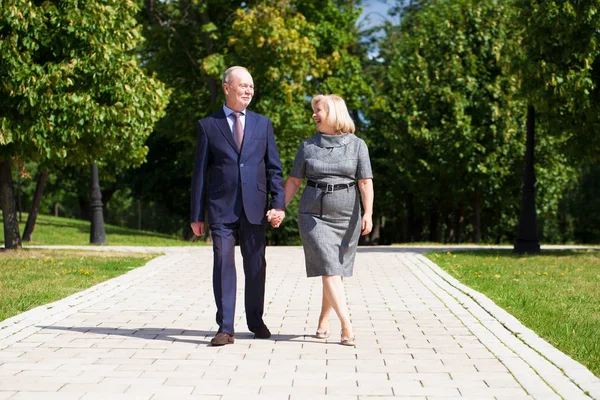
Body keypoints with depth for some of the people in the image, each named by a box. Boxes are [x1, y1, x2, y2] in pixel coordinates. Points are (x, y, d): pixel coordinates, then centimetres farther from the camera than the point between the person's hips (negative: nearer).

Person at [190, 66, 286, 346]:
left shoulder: (262, 124, 11)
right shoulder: (208, 126, 5)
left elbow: (274, 168, 9)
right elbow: (200, 172, 4)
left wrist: (278, 203, -4)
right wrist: (197, 215, 1)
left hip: (254, 208, 2)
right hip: (221, 208, -2)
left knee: (256, 266, 9)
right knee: (223, 265, -5)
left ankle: (255, 321, 24)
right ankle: (225, 328, -3)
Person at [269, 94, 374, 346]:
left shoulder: (357, 145, 3)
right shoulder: (308, 146, 7)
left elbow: (365, 183, -4)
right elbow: (294, 181, 9)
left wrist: (368, 214, -15)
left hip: (346, 218, 1)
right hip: (314, 215, 0)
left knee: (336, 271, 7)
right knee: (329, 269, -13)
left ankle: (323, 321, 24)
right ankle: (347, 325, -19)